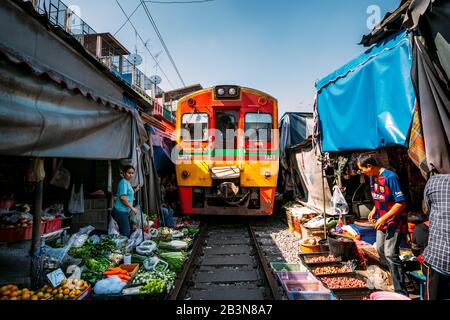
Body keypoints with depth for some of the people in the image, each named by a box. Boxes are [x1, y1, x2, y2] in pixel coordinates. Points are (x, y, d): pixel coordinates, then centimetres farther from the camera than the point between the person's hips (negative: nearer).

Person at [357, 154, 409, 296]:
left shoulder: (390, 177, -23)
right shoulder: (372, 177, 2)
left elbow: (401, 203, -23)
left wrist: (384, 218, -23)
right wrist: (374, 210, 6)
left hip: (395, 221, -8)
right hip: (382, 220, 9)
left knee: (390, 254, -9)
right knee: (380, 249, 18)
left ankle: (401, 292, 3)